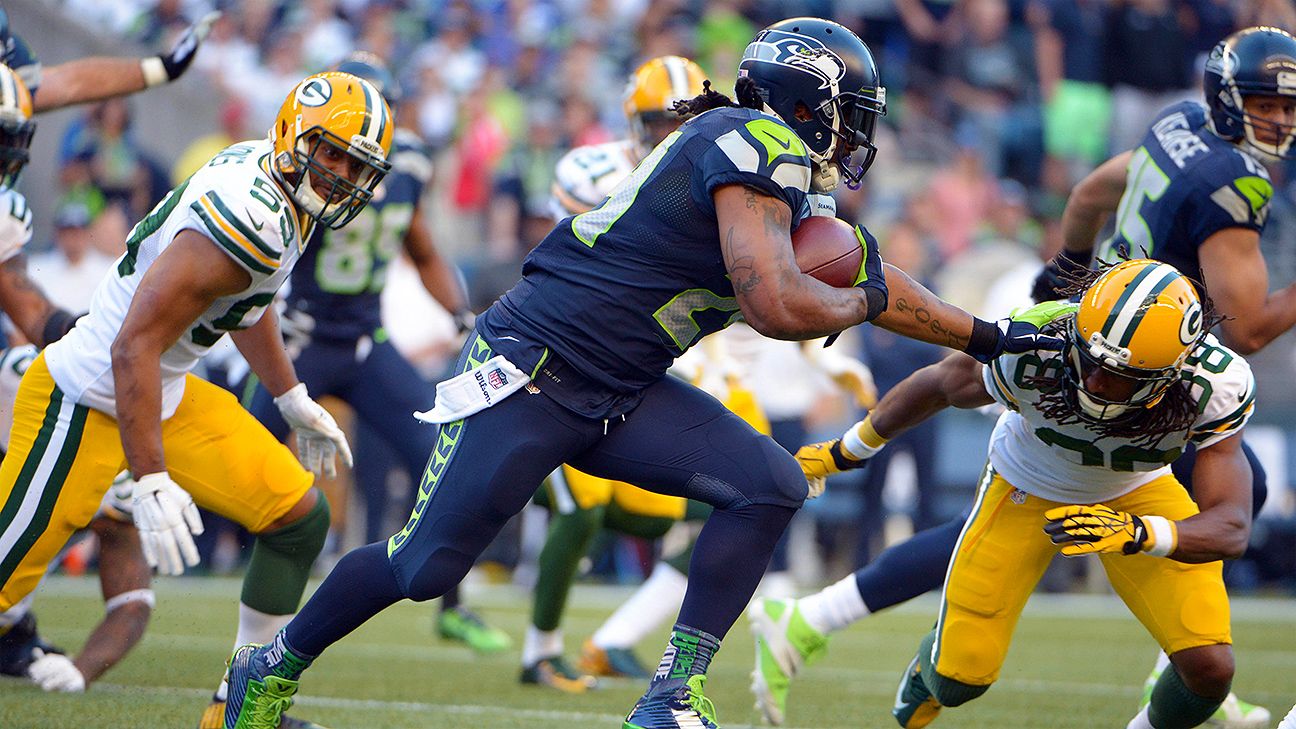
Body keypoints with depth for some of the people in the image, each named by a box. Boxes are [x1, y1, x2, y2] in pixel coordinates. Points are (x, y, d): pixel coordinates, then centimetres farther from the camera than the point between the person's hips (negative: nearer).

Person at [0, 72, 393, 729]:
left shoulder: (275, 186, 3)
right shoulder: (250, 219, -28)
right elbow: (135, 348, -29)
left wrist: (293, 401, 30)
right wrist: (151, 480, -31)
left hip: (167, 395, 10)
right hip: (89, 401, -10)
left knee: (299, 519, 8)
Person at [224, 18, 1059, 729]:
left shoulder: (791, 191, 12)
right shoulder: (756, 143, -17)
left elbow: (862, 276, 26)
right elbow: (777, 306, -26)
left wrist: (992, 336, 29)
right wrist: (859, 303, -7)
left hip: (617, 397, 9)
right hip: (530, 368, -9)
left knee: (769, 488, -7)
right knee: (426, 565, -4)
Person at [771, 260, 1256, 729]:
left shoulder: (1216, 387, -36)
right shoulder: (1031, 353, -37)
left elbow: (1231, 529, -36)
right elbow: (940, 384, -14)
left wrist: (1135, 533, -56)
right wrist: (845, 450, 2)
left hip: (1135, 494, 1)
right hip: (1026, 489, -1)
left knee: (1209, 668, -15)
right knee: (960, 677, 0)